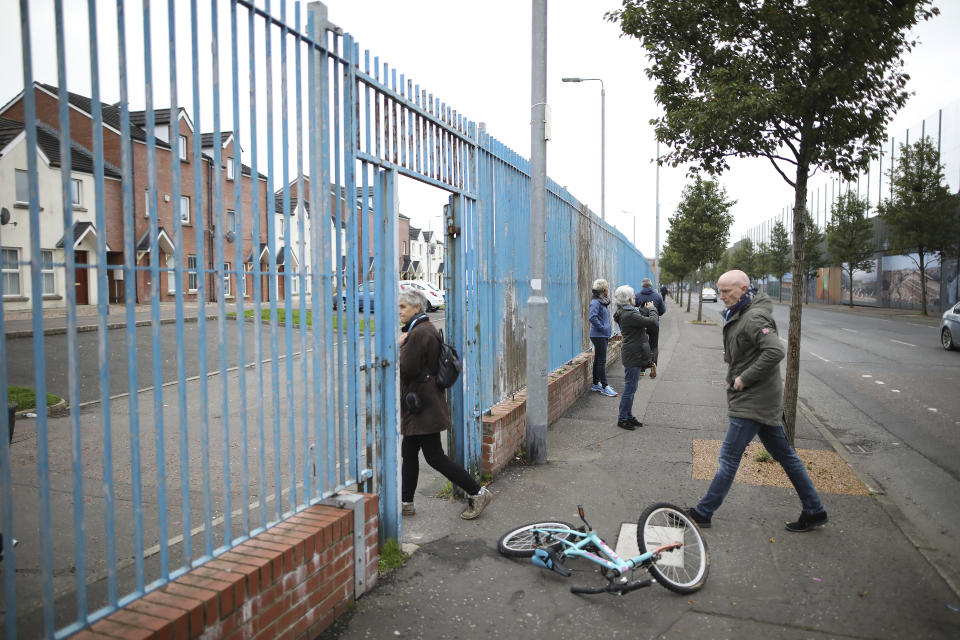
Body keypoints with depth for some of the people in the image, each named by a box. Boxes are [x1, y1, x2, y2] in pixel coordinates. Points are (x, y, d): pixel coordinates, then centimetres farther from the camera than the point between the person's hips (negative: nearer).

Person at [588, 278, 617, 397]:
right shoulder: (595, 302, -16)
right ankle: (604, 387, -3)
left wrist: (609, 328, 14)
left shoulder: (603, 301, 13)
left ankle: (596, 384, 23)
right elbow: (592, 318, -26)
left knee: (598, 360, 14)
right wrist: (602, 328, -18)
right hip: (599, 335, -9)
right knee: (601, 361, -6)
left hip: (604, 335, 9)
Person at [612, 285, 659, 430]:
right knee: (630, 388, -2)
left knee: (630, 388, 17)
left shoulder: (625, 313, 12)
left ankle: (628, 416, 26)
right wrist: (652, 309, -6)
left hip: (633, 355, 11)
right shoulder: (629, 315, -22)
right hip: (633, 356, -11)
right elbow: (653, 321, -21)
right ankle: (622, 419, 7)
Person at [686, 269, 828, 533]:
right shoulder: (738, 315, 11)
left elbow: (775, 351, -32)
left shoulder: (754, 318, -20)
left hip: (752, 402, -10)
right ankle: (814, 510, 26)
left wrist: (745, 378, -25)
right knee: (784, 454, 16)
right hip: (761, 401, 10)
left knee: (729, 456, -3)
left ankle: (703, 512, 6)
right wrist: (729, 354, 6)